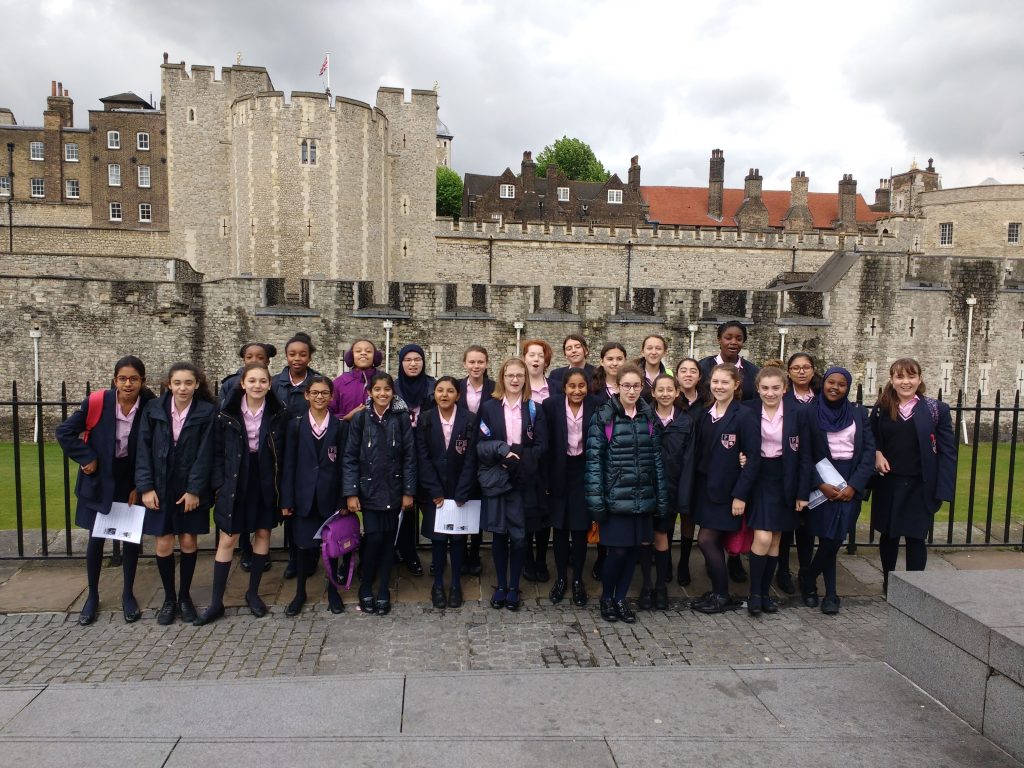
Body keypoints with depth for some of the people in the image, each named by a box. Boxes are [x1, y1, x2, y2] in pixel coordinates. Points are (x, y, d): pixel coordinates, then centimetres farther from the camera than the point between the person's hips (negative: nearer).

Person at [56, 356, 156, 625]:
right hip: (99, 479, 0)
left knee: (131, 537, 6)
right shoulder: (97, 403, -16)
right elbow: (64, 431, -7)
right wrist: (87, 458, -13)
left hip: (131, 481, 1)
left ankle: (128, 594, 24)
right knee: (96, 538, 7)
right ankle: (92, 596, 25)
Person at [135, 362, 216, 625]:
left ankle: (185, 596, 24)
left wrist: (195, 490, -12)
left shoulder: (207, 412, -7)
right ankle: (169, 598, 21)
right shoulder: (153, 409, -3)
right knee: (164, 544, 3)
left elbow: (205, 454, -9)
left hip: (191, 488, -1)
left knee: (189, 541, 6)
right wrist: (145, 487, -8)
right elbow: (143, 449, -2)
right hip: (160, 488, 1)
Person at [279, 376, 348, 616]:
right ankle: (300, 592, 23)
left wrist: (344, 500, -5)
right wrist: (286, 500, -3)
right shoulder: (295, 425, 1)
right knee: (305, 544, 6)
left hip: (331, 496, 0)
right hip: (305, 496, 0)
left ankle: (332, 590, 26)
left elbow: (344, 464, -1)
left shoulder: (340, 426, 0)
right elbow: (289, 464, 1)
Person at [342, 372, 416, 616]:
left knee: (388, 539, 5)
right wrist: (351, 493, -8)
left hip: (393, 490, 1)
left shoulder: (401, 418, -2)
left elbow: (409, 456, -1)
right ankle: (365, 589, 14)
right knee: (374, 538, -7)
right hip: (369, 489, -1)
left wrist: (408, 491, -4)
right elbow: (350, 457, -2)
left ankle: (383, 592, 18)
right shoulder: (360, 418, -3)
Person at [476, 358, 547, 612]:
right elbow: (480, 445, -1)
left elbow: (541, 448, 0)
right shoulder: (489, 407, 3)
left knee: (519, 535, 2)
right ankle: (500, 585, 21)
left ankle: (514, 586, 17)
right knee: (499, 533, 6)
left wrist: (517, 457, -14)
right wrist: (501, 449, -19)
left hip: (524, 481, 0)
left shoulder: (534, 409, 4)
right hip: (496, 479, 0)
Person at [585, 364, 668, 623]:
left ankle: (620, 599, 26)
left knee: (634, 548, 8)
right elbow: (594, 459, -8)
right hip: (616, 496, -4)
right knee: (618, 549, -3)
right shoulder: (604, 416, -5)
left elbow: (656, 458, 8)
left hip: (643, 496, 4)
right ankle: (606, 598, 21)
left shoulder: (649, 417, 7)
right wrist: (596, 498, -13)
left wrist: (662, 497, 6)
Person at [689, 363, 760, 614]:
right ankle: (718, 592, 25)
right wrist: (694, 486, 5)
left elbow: (753, 456, -14)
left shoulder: (744, 416, -12)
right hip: (705, 487, 6)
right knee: (714, 541, 12)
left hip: (727, 489, -6)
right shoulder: (705, 415, 7)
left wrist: (740, 494, -17)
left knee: (706, 540, -6)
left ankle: (722, 596, 11)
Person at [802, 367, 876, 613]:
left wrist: (854, 485, -7)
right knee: (830, 538, -3)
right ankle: (830, 593, 14)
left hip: (850, 485, 2)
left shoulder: (858, 413, 7)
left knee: (834, 538, -5)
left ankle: (808, 576, 19)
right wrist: (820, 484, -12)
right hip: (822, 484, -2)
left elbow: (869, 451, 3)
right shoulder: (809, 412, -1)